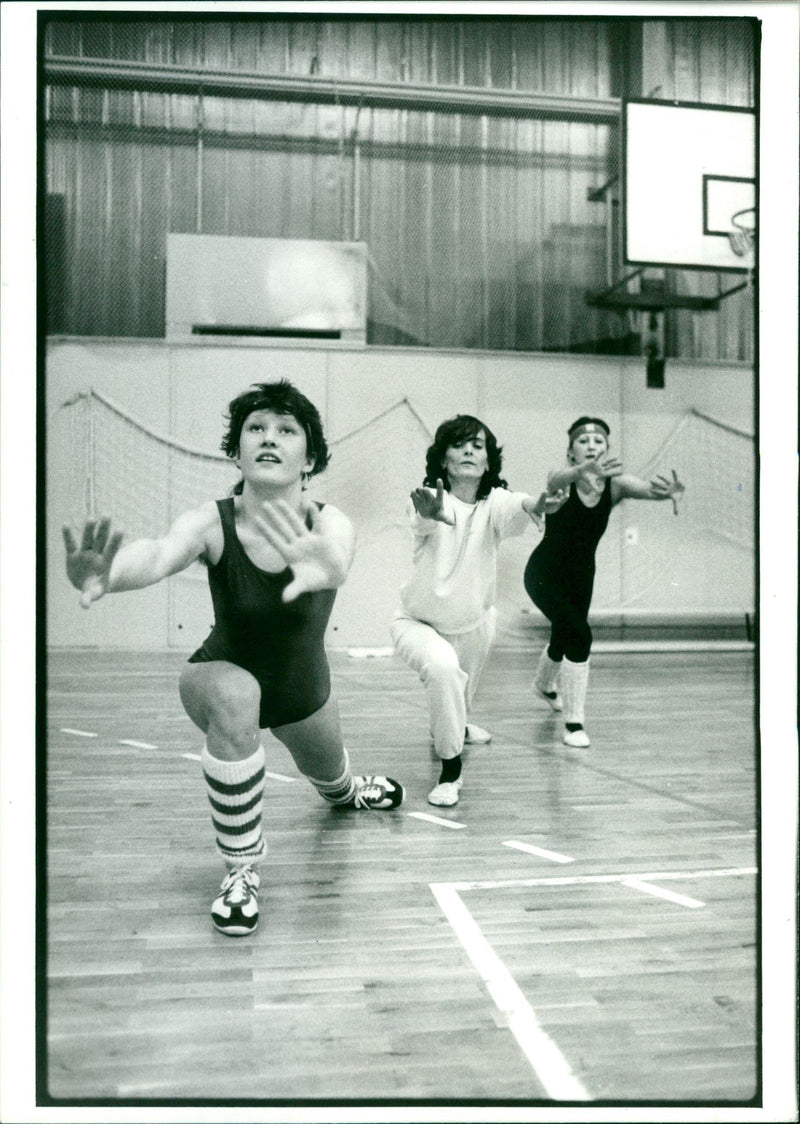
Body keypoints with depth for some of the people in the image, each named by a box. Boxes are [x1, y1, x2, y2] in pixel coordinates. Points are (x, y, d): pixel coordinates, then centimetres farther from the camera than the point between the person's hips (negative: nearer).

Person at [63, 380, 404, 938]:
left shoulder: (330, 525, -28)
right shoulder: (212, 523, -29)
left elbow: (338, 559, -52)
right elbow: (158, 555, -51)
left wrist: (324, 568, -77)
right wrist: (105, 574, -75)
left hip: (304, 689, 2)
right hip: (222, 678, -2)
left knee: (329, 772, 26)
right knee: (235, 695, -37)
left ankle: (346, 791, 69)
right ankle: (242, 869, -15)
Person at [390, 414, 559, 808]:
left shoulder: (494, 503, -19)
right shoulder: (429, 499, -24)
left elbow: (521, 506, -42)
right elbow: (426, 520, -48)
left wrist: (543, 502, -66)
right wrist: (433, 515, -73)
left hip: (473, 624, 4)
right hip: (419, 623, -3)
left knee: (461, 694, 25)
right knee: (442, 666, -34)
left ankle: (452, 726, 64)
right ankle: (450, 768, -15)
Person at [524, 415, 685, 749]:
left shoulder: (615, 483, -16)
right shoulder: (564, 481, -24)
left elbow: (646, 488, -35)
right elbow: (558, 479, -48)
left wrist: (667, 490, -59)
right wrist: (583, 471, -71)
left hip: (581, 575, 5)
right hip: (544, 574, -5)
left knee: (565, 637, 22)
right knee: (579, 635, -22)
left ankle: (544, 685, 57)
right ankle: (573, 722, -9)